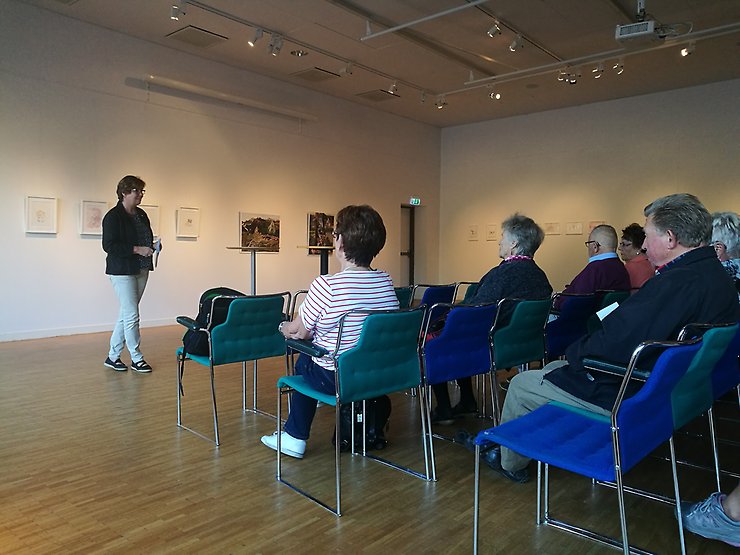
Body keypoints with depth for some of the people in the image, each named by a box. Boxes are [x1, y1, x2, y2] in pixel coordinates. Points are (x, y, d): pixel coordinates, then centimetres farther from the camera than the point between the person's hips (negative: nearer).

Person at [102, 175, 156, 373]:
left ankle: (112, 356, 21)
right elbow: (108, 245, -16)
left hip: (141, 270, 8)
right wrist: (137, 249, -21)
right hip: (122, 271, -8)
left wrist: (151, 247, 4)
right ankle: (137, 358, 7)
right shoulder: (113, 216, -10)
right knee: (131, 316, -5)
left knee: (126, 314, 11)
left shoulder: (141, 215, 13)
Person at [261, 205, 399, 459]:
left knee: (304, 359, 25)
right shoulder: (387, 282, -5)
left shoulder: (326, 286, -23)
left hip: (335, 380, -5)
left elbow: (299, 333, -9)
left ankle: (295, 437, 34)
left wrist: (284, 327, 16)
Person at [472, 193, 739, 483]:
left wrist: (574, 352, -10)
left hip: (629, 398, -10)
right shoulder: (717, 274, 4)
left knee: (521, 385, 3)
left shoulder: (678, 282, -29)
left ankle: (509, 462, 28)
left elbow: (613, 346, -30)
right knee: (553, 369, 24)